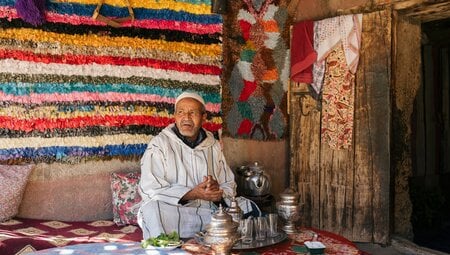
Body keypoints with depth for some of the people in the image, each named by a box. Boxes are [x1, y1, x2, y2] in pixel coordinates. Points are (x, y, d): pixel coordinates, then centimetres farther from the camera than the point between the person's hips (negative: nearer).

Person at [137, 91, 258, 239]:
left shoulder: (214, 146, 14)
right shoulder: (159, 144, -2)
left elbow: (229, 185, 16)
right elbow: (149, 189, -13)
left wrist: (219, 191, -11)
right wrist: (192, 194, -22)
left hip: (211, 213, 5)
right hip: (174, 213, -4)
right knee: (153, 209, -35)